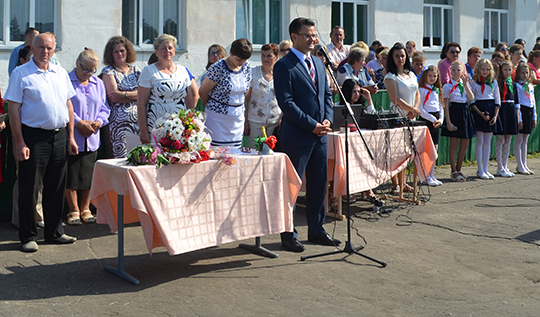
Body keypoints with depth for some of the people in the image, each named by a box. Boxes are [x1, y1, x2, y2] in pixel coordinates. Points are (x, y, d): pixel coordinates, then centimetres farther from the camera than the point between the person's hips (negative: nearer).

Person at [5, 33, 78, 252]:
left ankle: (54, 232, 24)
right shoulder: (20, 74, -4)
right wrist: (19, 142, -14)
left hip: (59, 137, 5)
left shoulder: (60, 73, 12)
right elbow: (13, 110, -8)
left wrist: (71, 137, 10)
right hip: (34, 137, -5)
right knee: (29, 189, 0)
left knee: (56, 188, 12)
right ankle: (28, 236, 11)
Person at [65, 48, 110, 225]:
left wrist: (97, 122, -6)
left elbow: (104, 109, 14)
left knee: (88, 175, 8)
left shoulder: (98, 84, 16)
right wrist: (80, 123, -15)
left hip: (91, 138, 4)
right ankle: (74, 210, 10)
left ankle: (85, 209, 19)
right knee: (71, 175, -2)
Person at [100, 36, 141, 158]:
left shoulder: (136, 71, 15)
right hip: (117, 121, -4)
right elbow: (113, 95, -9)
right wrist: (134, 95, -6)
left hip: (137, 120, 4)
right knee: (119, 156, -8)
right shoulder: (108, 71, 4)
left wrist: (124, 94, -10)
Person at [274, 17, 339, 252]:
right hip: (297, 136, -7)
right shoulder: (284, 66, -9)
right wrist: (312, 125, -16)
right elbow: (286, 102, -15)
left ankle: (316, 230, 24)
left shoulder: (318, 63, 16)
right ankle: (288, 235, 11)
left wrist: (328, 119, 1)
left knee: (319, 184, 12)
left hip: (320, 135, 8)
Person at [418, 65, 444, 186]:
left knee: (435, 148, 8)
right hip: (425, 119, -7)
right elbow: (420, 109, -11)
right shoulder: (421, 90, -5)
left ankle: (432, 175, 15)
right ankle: (427, 177, -3)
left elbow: (441, 107, 17)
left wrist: (440, 119, 1)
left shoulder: (437, 90, 16)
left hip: (436, 120, 7)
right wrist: (432, 119, -14)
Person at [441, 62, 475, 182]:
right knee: (454, 143, -2)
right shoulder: (447, 86, -2)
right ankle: (453, 172, 5)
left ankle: (458, 169, 18)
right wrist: (448, 121, -12)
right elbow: (446, 105, -6)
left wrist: (465, 85, -8)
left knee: (465, 144, 7)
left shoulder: (465, 84, 11)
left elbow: (471, 98, -3)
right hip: (454, 112, -5)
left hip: (465, 112, 5)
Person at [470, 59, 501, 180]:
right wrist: (480, 113, -14)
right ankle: (480, 170, 2)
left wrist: (495, 115, -2)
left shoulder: (494, 82, 10)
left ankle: (485, 169, 11)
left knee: (488, 141, 6)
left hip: (491, 110, 3)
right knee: (480, 141, -3)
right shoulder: (474, 82, 0)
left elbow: (497, 100, 9)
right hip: (479, 111, -3)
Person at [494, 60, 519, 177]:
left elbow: (516, 102, 17)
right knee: (500, 140, -4)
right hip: (501, 111, -6)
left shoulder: (513, 84, 13)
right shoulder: (497, 84, -3)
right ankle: (500, 168, 2)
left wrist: (517, 115, 11)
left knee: (508, 141, 8)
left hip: (511, 111, 6)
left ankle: (505, 166, 15)